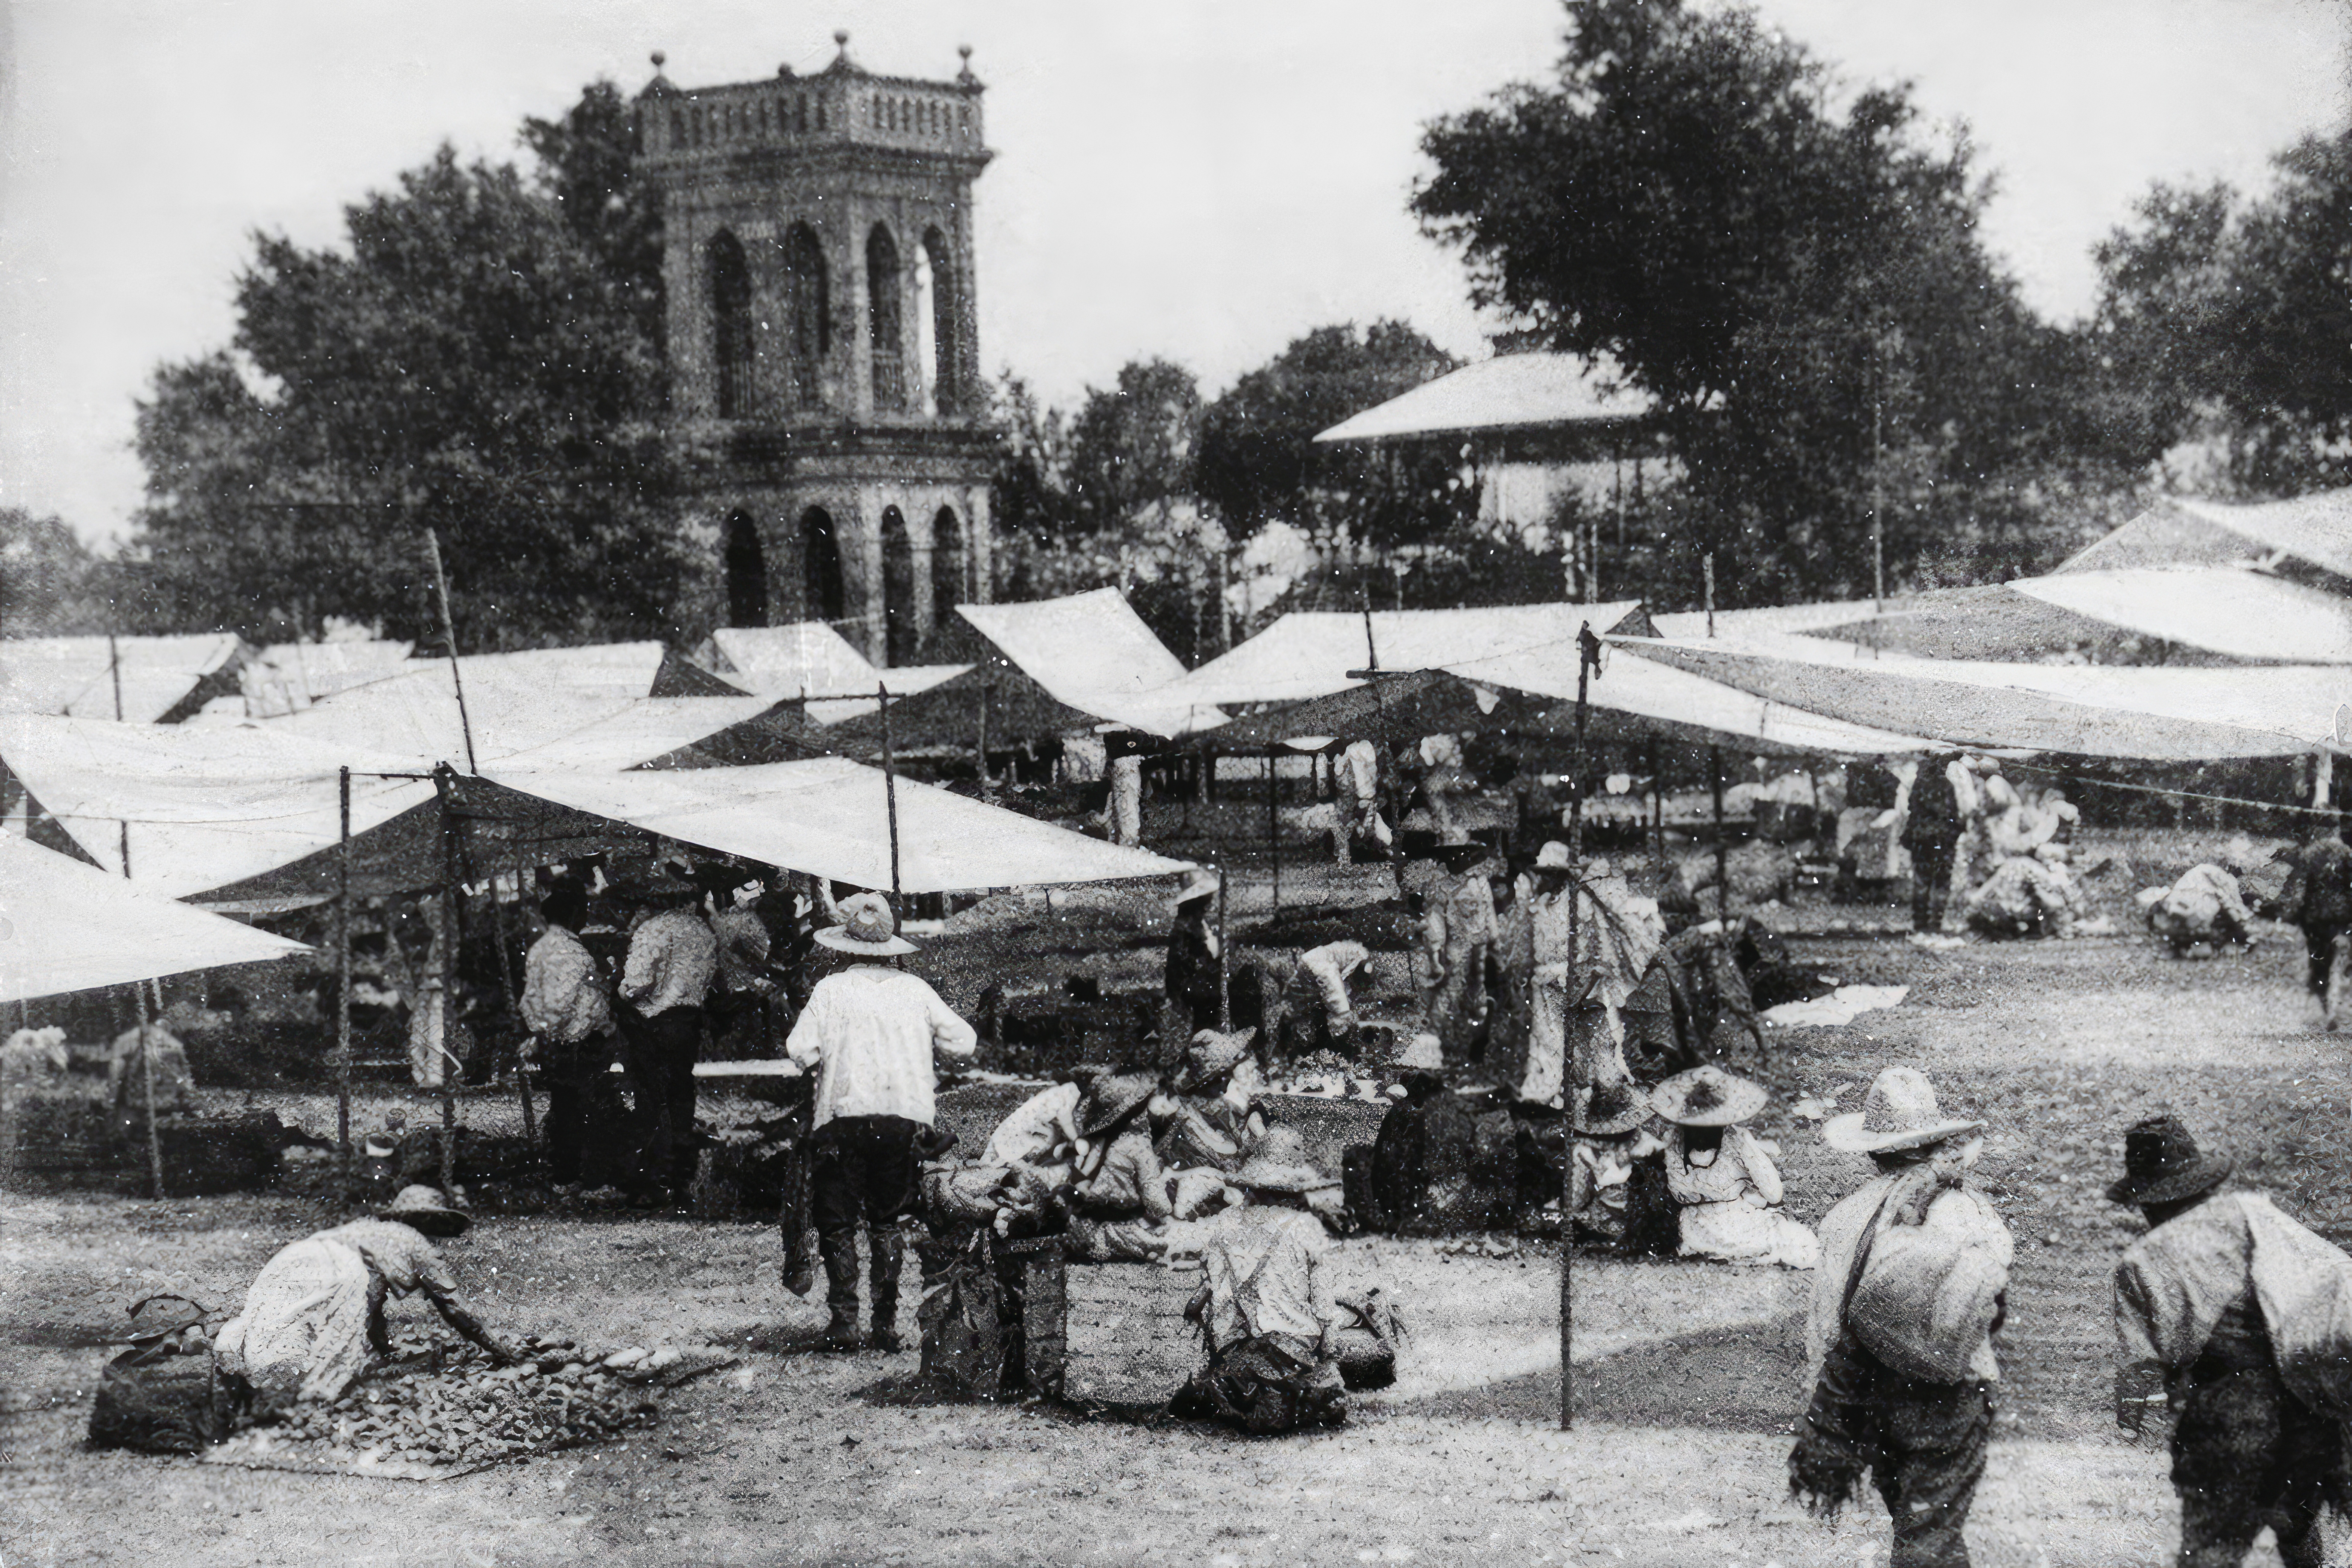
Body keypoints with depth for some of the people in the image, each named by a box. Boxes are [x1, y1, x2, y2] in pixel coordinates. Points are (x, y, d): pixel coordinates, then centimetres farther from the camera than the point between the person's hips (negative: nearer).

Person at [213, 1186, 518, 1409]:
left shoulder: (370, 1229, 42)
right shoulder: (423, 1249, 23)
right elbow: (455, 1311, 24)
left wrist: (387, 1351, 64)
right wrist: (501, 1353, 35)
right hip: (339, 1269, -7)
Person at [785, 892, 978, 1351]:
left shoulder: (831, 990, -2)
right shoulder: (915, 991, 4)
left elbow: (800, 1050, -7)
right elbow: (964, 1042, 7)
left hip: (844, 1117, -2)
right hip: (904, 1118, 2)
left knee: (837, 1225, 7)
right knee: (887, 1223, 12)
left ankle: (844, 1323, 2)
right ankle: (886, 1323, 9)